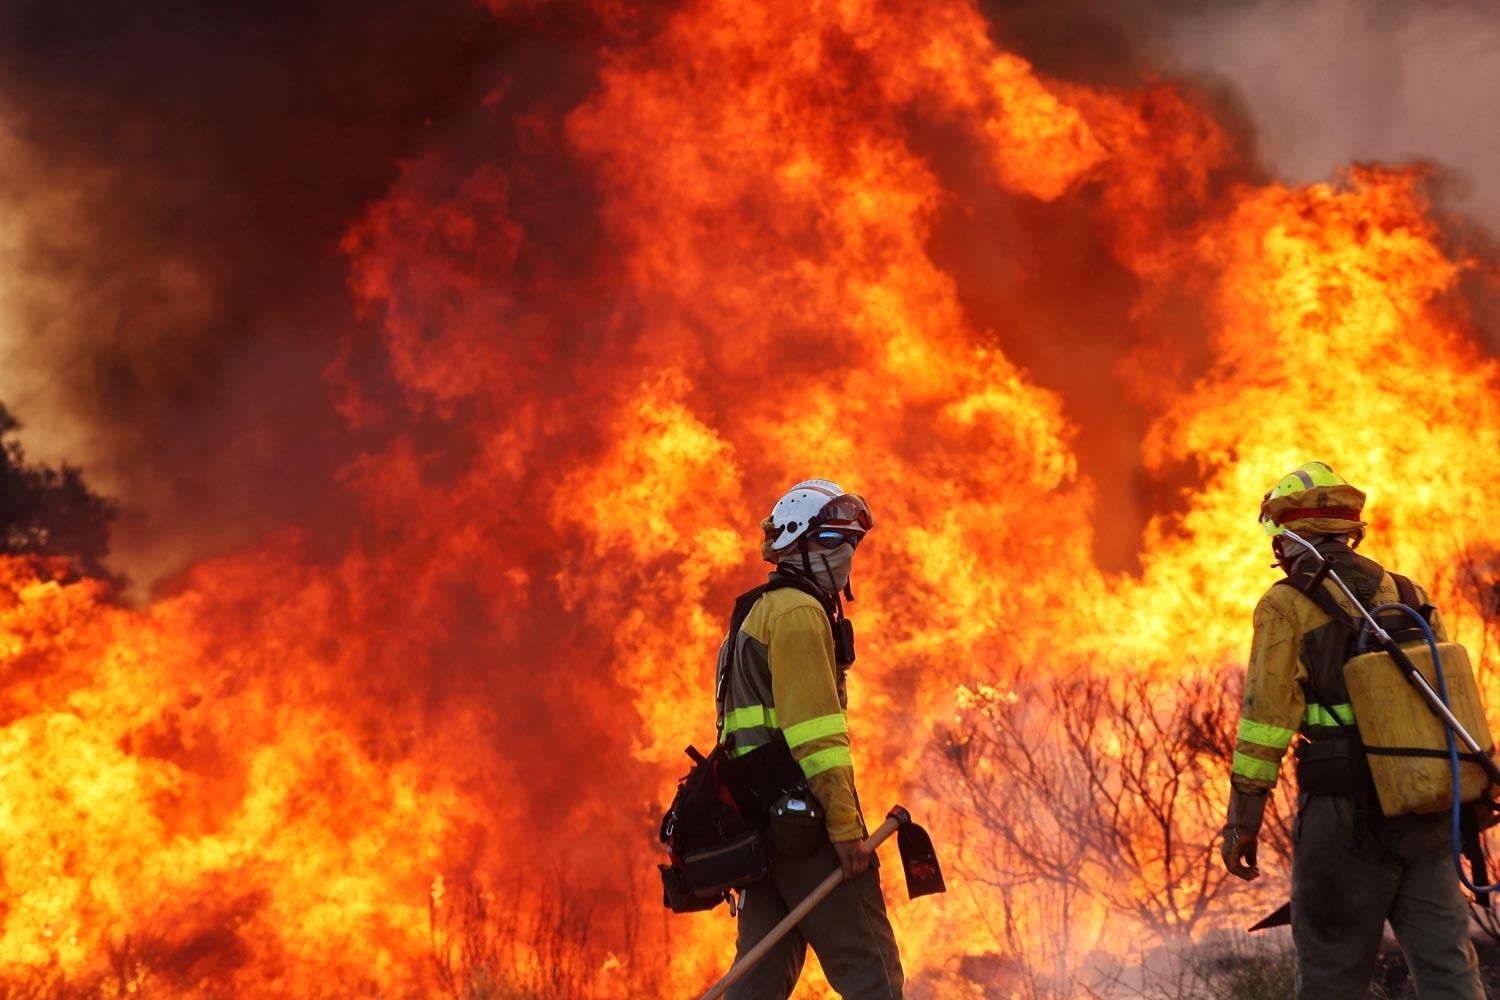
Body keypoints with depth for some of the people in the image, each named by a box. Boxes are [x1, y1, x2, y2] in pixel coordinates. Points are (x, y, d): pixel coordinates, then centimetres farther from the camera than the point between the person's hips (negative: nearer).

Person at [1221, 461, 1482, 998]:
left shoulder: (1287, 606, -4)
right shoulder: (1409, 597, 13)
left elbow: (1264, 724, -10)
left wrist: (1241, 823, -5)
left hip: (1345, 812, -5)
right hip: (1426, 814, 5)